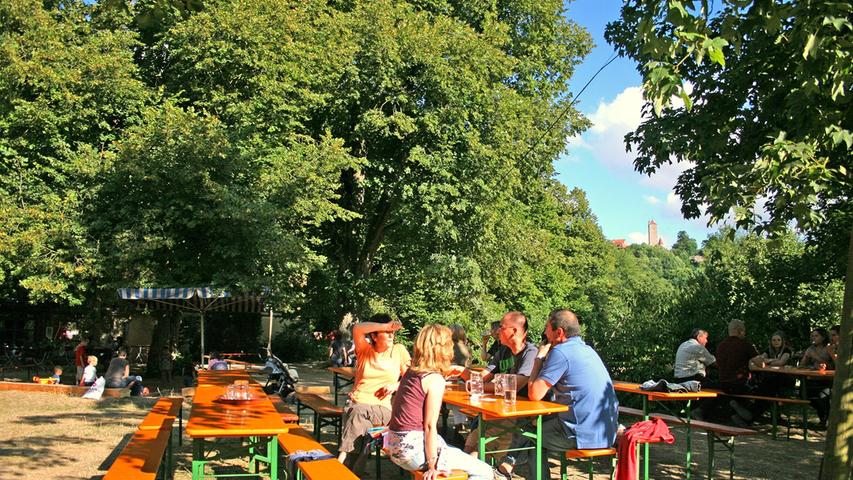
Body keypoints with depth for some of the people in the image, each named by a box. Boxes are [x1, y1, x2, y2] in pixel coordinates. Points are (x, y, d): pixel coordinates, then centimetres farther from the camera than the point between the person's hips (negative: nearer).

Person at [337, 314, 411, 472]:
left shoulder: (399, 350, 9)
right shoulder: (365, 350, 9)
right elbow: (357, 329, -11)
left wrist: (396, 385, -9)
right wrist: (385, 325, -16)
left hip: (382, 408, -1)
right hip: (356, 403, 1)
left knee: (357, 411, -34)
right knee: (361, 423, -35)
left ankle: (341, 459, -32)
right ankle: (352, 470, -31)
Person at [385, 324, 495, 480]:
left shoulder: (410, 372, 8)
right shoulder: (435, 379, -15)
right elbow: (430, 426, -16)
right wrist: (432, 466, -12)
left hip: (395, 447, 9)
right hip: (413, 448, -9)